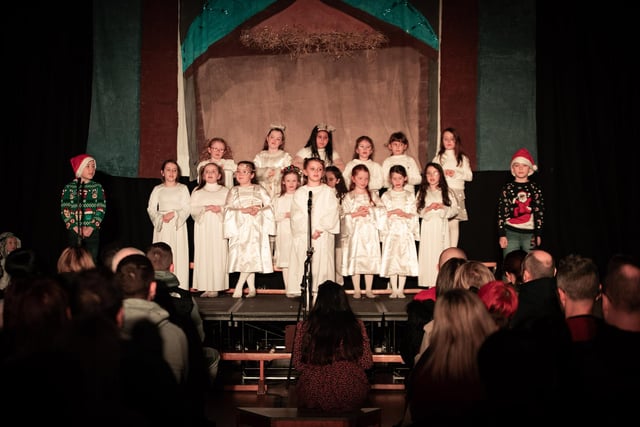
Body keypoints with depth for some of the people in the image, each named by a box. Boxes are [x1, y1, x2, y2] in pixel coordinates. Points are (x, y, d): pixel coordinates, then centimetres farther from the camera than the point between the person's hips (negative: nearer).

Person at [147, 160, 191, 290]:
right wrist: (160, 218, -11)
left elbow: (187, 208, 1)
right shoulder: (157, 189, 12)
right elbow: (151, 208, 6)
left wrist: (174, 214, -14)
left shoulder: (183, 188, 8)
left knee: (178, 254, -7)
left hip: (178, 226, -1)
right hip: (162, 226, 1)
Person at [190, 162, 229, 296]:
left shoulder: (225, 191, 10)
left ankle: (215, 287, -2)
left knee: (218, 254, -5)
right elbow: (193, 209, 2)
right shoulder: (197, 191, 12)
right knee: (203, 255, -4)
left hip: (218, 228, -1)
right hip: (203, 228, 1)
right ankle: (205, 287, -2)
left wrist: (220, 209, -16)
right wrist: (205, 208, -14)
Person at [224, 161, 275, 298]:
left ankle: (238, 287, -10)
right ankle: (251, 289, 8)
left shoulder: (259, 189, 9)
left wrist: (259, 210, -13)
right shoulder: (233, 191, 13)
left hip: (255, 227, -2)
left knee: (250, 255, -14)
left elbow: (269, 206, 6)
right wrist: (244, 210, -13)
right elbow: (228, 209, 0)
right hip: (239, 228, 2)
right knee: (242, 256, 0)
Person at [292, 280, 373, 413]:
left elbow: (298, 364, 3)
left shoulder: (304, 327, -3)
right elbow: (367, 363, 2)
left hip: (314, 398, 0)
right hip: (351, 399, 1)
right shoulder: (357, 325, -1)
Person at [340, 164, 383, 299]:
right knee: (355, 260, -1)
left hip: (370, 232, 2)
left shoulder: (373, 195, 10)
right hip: (355, 232, -2)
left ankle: (369, 289, 11)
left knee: (370, 260, 2)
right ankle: (356, 290, 9)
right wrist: (357, 214, -14)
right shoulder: (348, 197, 4)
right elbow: (344, 215, -4)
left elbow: (382, 210, -1)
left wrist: (369, 210, -13)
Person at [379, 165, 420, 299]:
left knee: (405, 260, -2)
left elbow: (414, 215, 5)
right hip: (391, 231, -1)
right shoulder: (386, 196, 7)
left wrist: (405, 214, -13)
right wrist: (393, 212, -12)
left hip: (406, 232, 1)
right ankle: (394, 290, 4)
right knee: (391, 260, -4)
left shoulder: (410, 195, 9)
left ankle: (401, 290, 5)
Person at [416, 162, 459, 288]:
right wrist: (428, 209, -15)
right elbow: (417, 211, 1)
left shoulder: (447, 192, 8)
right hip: (427, 227, 0)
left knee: (442, 254, -3)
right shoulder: (422, 192, 9)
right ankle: (431, 284, 0)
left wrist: (442, 207, -13)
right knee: (429, 254, -3)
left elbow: (454, 210, 2)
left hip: (442, 227, 0)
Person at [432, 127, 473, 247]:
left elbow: (469, 176, 7)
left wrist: (456, 173, -8)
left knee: (454, 224, -5)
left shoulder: (462, 158, 12)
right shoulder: (438, 157, 14)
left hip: (456, 192, 0)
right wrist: (442, 173, -10)